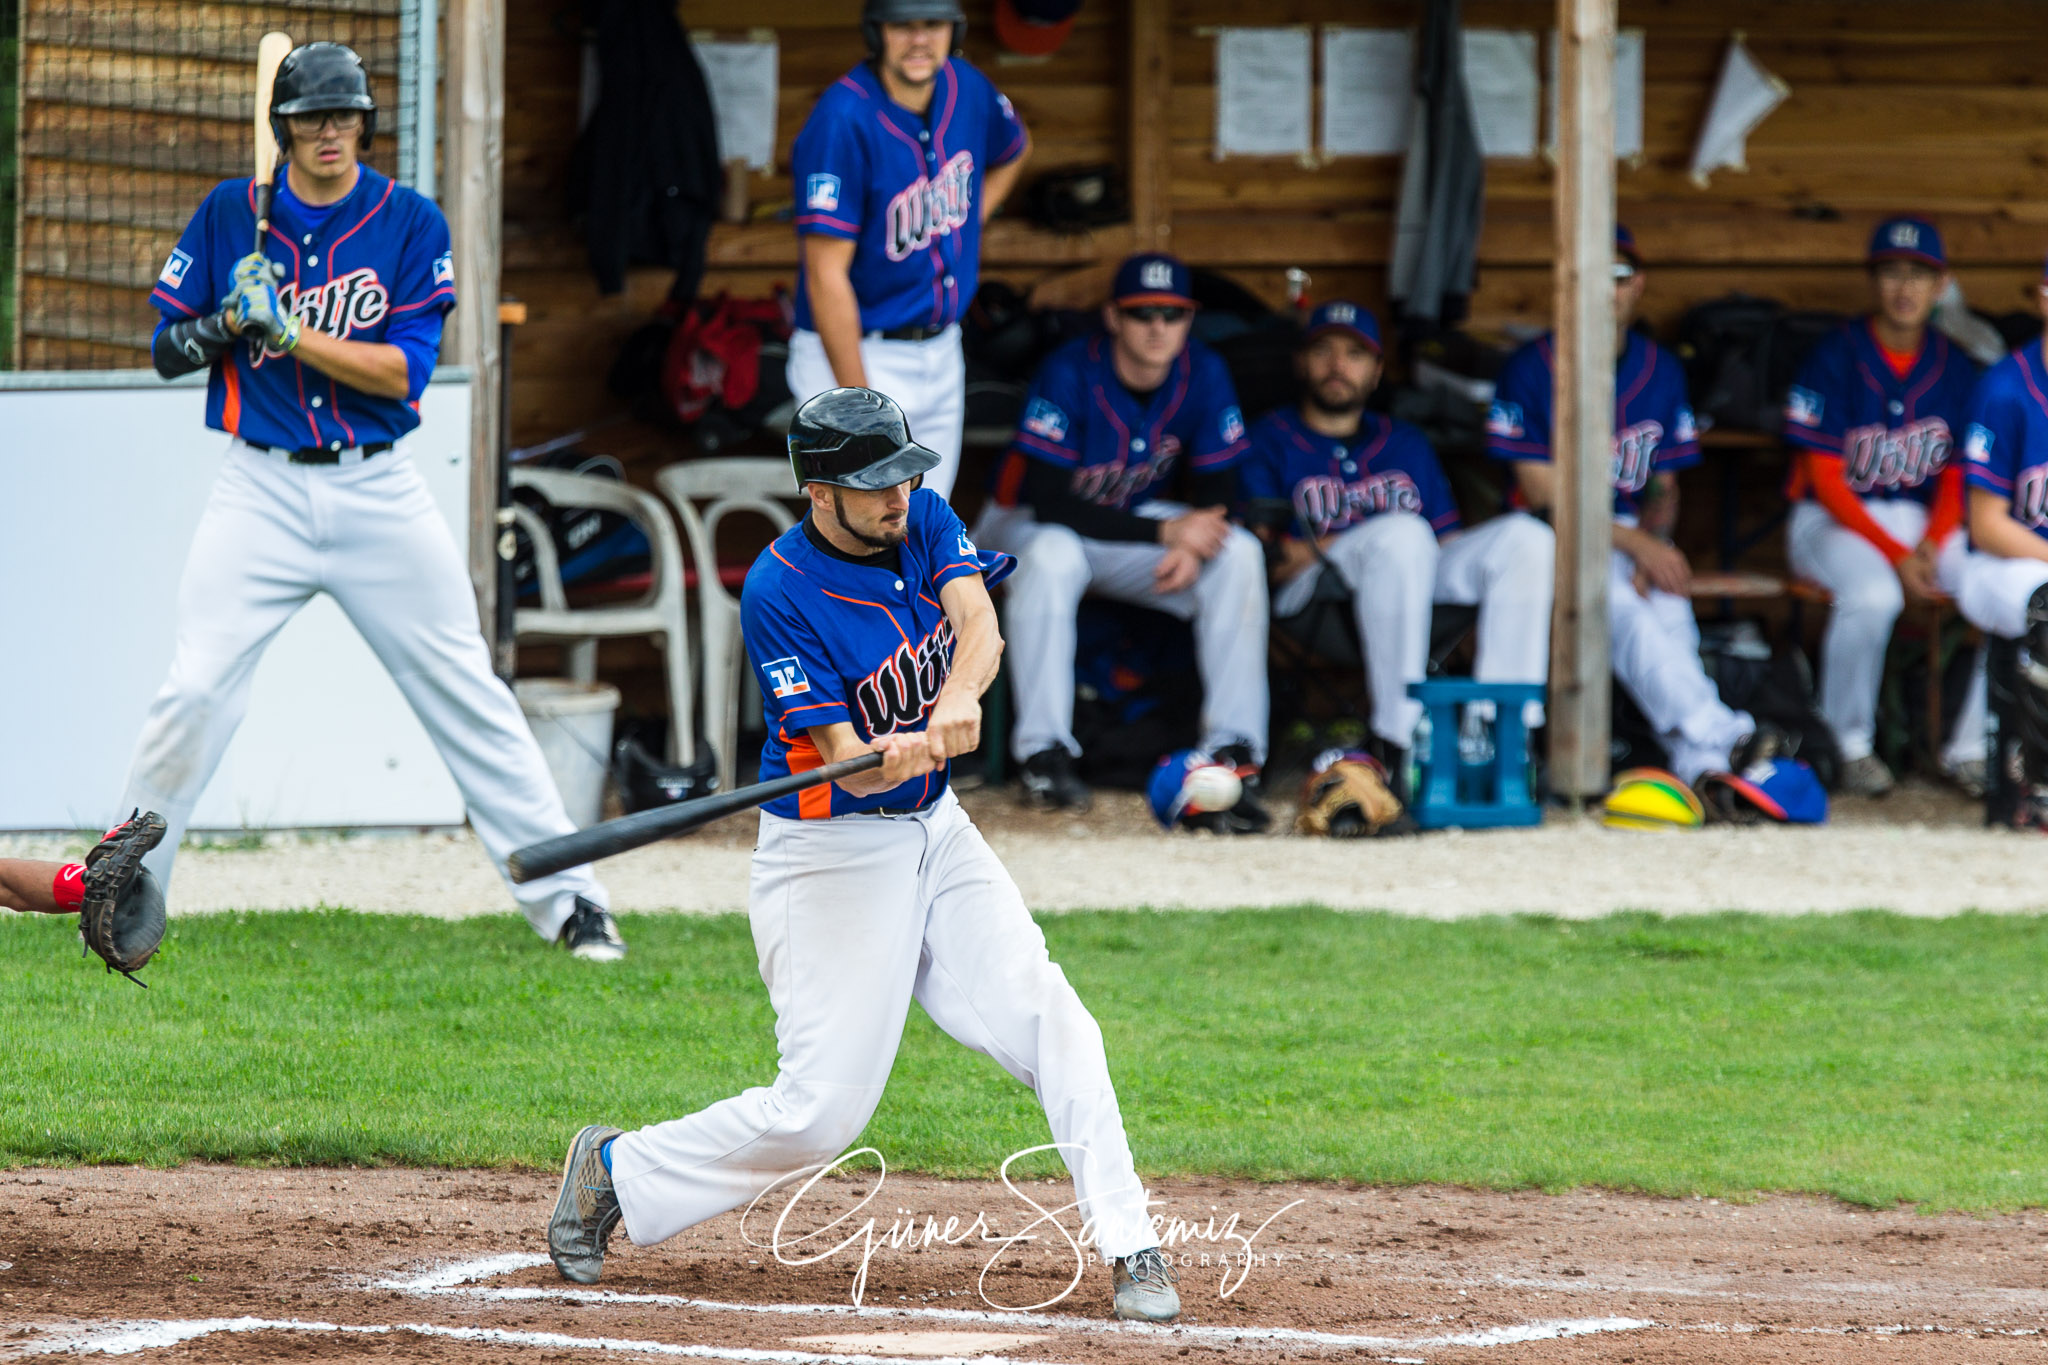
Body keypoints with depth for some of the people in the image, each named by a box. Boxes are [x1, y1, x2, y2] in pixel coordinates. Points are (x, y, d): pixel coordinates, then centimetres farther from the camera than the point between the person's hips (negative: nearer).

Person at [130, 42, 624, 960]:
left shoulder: (410, 224, -1)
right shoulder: (231, 215, 3)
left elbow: (403, 371, -10)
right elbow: (166, 351, 4)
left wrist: (287, 330, -20)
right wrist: (231, 320, -17)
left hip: (378, 491, 0)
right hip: (261, 490, 0)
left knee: (469, 699, 2)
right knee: (193, 695, -11)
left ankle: (565, 900, 8)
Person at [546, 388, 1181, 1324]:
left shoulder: (925, 521, -2)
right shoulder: (779, 592, -20)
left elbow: (978, 624, -20)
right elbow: (842, 756, -23)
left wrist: (957, 702, -41)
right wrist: (891, 756, -46)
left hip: (934, 830, 6)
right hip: (832, 853, -6)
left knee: (1051, 1024, -8)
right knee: (820, 1113, -8)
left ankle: (1130, 1248, -6)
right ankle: (615, 1172, 13)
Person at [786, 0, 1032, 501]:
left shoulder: (966, 89, -1)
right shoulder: (843, 120, -23)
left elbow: (1012, 151, 26)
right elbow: (826, 277, -24)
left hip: (942, 355, 7)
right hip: (859, 354, -7)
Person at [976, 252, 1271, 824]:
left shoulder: (1203, 375, -10)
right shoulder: (1070, 374, -25)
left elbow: (1216, 492, -3)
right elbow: (1048, 503, -29)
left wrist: (1192, 549, -27)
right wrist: (1165, 533, -33)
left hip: (1136, 527, 5)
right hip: (1028, 524, -4)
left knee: (1239, 554, -19)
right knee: (1052, 556, -39)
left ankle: (1233, 751, -23)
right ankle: (1044, 753, -32)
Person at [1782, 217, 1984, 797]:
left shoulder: (1953, 368, 5)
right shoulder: (1836, 358, -9)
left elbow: (1958, 479, 6)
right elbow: (1824, 478, -12)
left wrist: (1930, 546, -15)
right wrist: (1894, 554, -20)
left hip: (1928, 523, 4)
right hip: (1833, 521, -4)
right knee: (1872, 593, -37)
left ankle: (1970, 749, -9)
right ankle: (1848, 746, -18)